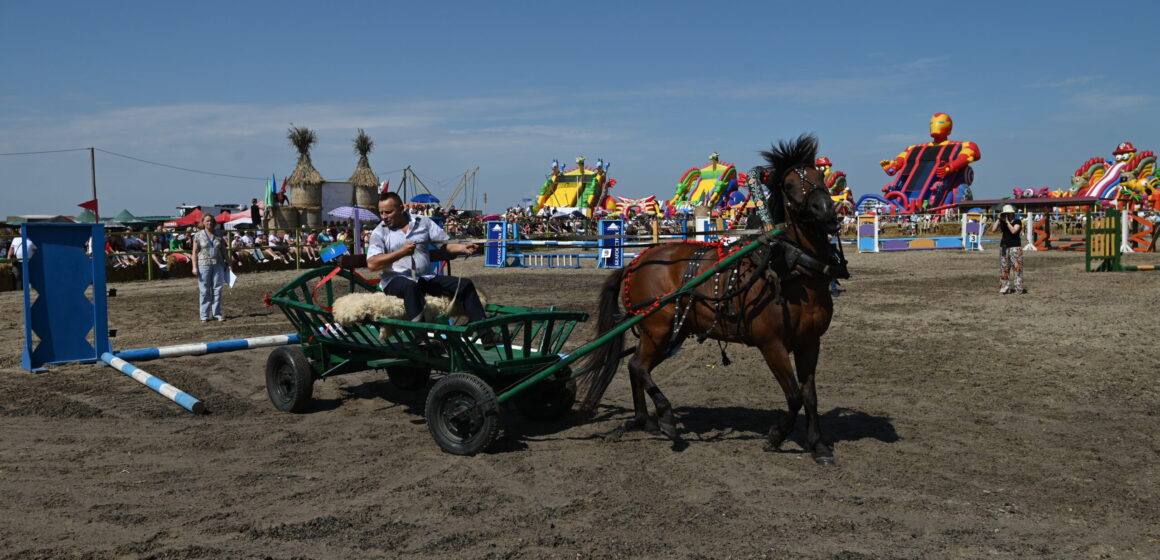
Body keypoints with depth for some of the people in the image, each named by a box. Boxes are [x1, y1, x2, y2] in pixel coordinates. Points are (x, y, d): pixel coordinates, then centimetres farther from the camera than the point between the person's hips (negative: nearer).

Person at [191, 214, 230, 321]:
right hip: (204, 264, -3)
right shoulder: (198, 235, 1)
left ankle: (217, 313, 9)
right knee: (204, 291, 0)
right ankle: (204, 315, 5)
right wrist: (195, 267, -8)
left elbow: (223, 250, 13)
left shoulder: (219, 235, 9)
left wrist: (227, 263, 9)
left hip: (218, 265, 3)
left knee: (217, 289, 2)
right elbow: (195, 252, -1)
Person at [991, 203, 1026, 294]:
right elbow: (993, 229, -1)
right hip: (1003, 247, 5)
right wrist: (999, 219, -3)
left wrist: (1007, 221, -15)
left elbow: (1013, 231, -19)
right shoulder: (1002, 222, 12)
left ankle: (1019, 288, -6)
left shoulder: (1017, 221, -2)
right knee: (1004, 269, 5)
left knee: (1017, 268, -7)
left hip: (1015, 247, -5)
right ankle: (1004, 287, 9)